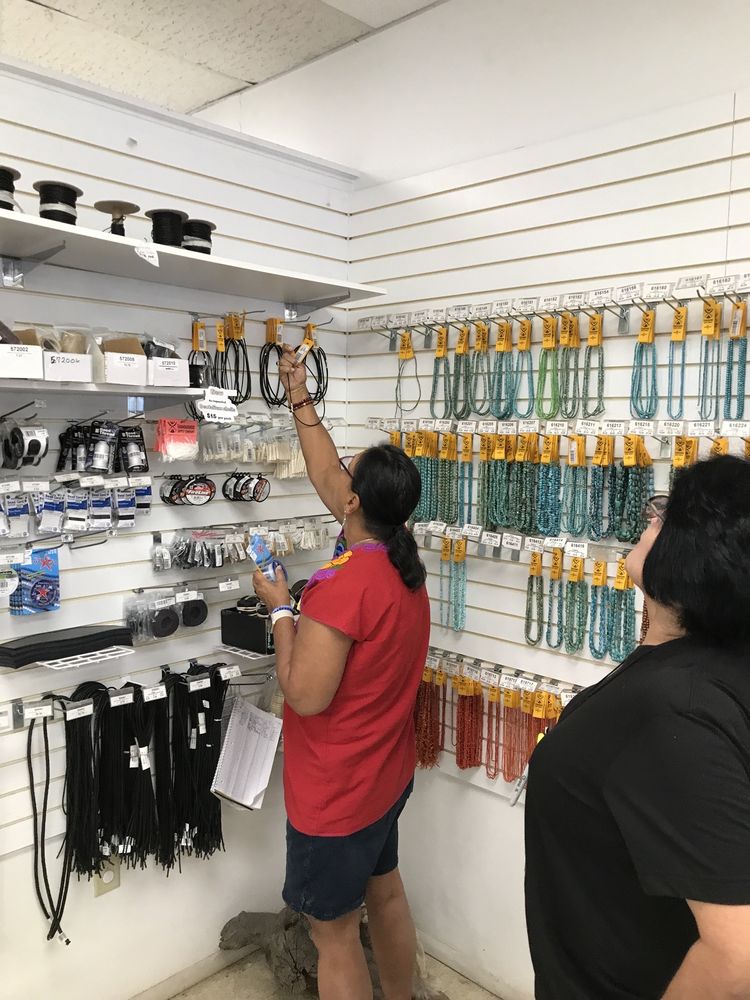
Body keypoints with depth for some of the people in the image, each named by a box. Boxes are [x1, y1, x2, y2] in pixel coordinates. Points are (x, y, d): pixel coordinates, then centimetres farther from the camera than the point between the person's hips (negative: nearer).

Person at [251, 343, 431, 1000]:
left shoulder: (344, 583, -29)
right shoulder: (404, 564, -3)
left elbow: (306, 695, -27)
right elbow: (324, 481, 8)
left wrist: (280, 609, -15)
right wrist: (301, 401, 13)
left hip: (337, 790, -8)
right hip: (387, 772, 8)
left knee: (334, 933, 11)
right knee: (385, 894, 26)